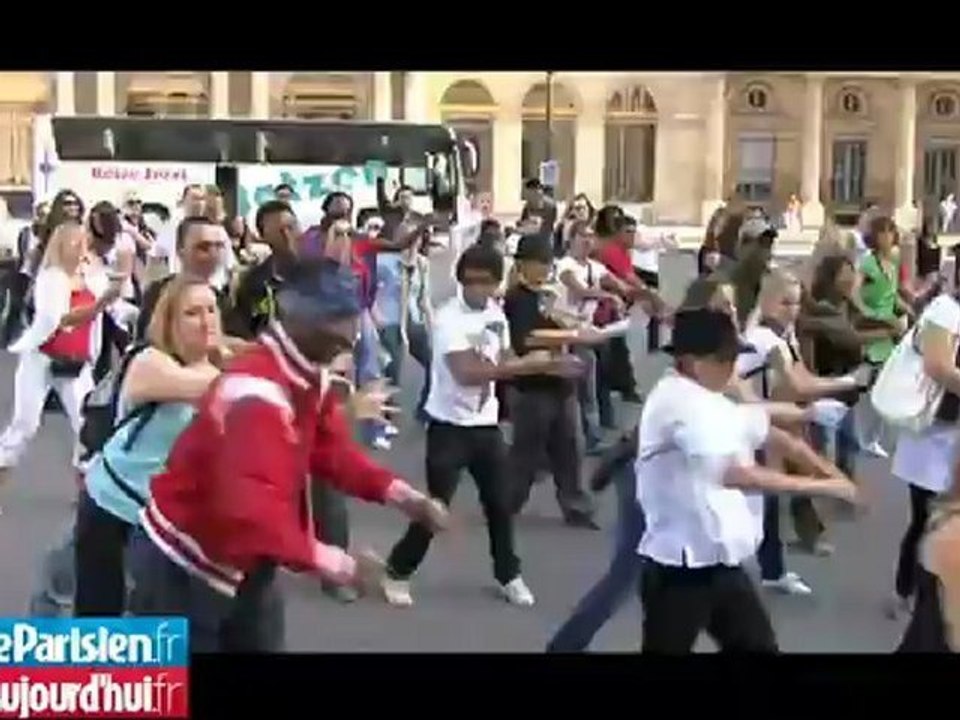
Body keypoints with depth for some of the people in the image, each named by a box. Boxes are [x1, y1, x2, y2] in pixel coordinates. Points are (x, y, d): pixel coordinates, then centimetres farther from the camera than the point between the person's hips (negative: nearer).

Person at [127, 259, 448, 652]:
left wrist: (396, 492, -8)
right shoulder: (257, 391, -33)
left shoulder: (310, 377, 0)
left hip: (241, 564, 9)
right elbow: (248, 506, -42)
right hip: (182, 568, -9)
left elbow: (332, 450, 6)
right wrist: (327, 560, -43)